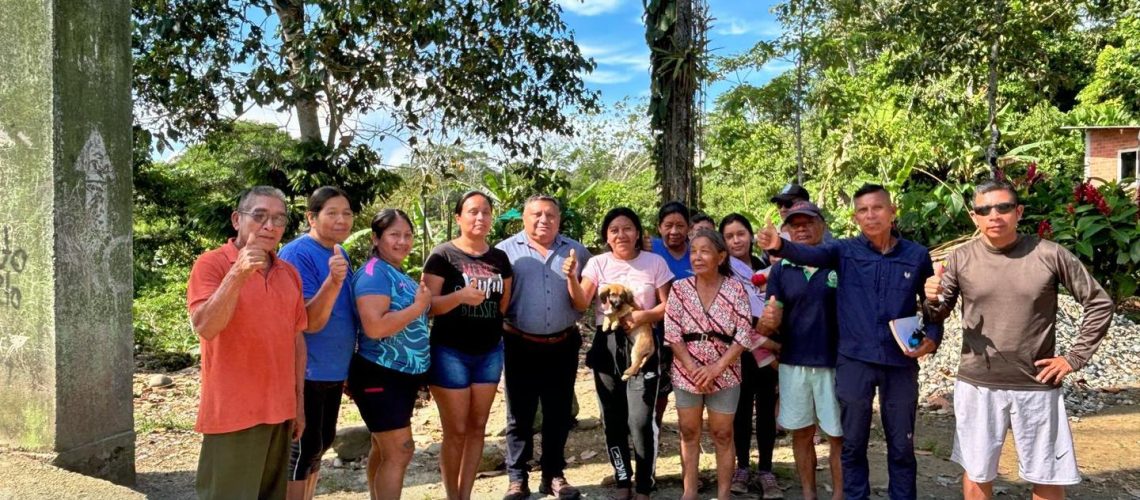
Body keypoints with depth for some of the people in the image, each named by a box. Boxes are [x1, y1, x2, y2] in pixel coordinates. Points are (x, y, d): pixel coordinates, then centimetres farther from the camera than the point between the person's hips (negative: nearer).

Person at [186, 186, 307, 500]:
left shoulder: (290, 273, 10)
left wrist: (299, 401, 12)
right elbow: (204, 328, -20)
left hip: (280, 411, 6)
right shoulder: (211, 264, -7)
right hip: (233, 412, -5)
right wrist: (237, 274, -30)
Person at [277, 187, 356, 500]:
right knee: (303, 447, 0)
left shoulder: (340, 254, 7)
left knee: (322, 442, 18)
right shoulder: (297, 254, -18)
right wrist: (333, 281, -37)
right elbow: (310, 321, -24)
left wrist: (348, 365, 16)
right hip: (306, 372, -8)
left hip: (333, 370, 9)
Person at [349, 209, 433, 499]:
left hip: (403, 376, 9)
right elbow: (374, 326, -30)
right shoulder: (374, 273, -18)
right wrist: (419, 306, -22)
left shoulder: (399, 274, 11)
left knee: (384, 448, 19)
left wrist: (423, 300, 4)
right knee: (400, 451, -6)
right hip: (380, 376, -9)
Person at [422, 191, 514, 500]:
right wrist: (460, 296, -29)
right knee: (456, 431, 2)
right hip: (451, 353, -5)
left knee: (477, 427, 11)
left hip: (490, 352, 5)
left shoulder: (499, 258, 7)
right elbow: (427, 304, -15)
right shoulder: (443, 255, -9)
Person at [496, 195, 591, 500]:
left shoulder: (577, 252, 4)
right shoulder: (506, 250, -2)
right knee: (519, 414, 8)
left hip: (563, 345, 2)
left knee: (559, 413, 11)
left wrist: (573, 278, -15)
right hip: (521, 345, -2)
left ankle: (554, 475, 26)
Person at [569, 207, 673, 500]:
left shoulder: (655, 262, 1)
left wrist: (644, 315, -17)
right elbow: (581, 303, -6)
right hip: (607, 347, 2)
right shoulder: (597, 263, 4)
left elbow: (667, 305, 1)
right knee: (613, 419, 10)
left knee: (640, 421, -8)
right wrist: (571, 277, -23)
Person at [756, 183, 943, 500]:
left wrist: (933, 336, -6)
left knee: (901, 445, 13)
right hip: (854, 361, 0)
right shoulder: (844, 251, -3)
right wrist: (780, 246, -43)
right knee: (853, 444, 11)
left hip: (901, 364, 1)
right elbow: (810, 254, -22)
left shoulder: (917, 255, 1)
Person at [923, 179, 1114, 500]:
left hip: (1037, 387, 0)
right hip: (977, 386, 1)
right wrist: (932, 299, -18)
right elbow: (940, 314, 5)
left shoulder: (1050, 255, -7)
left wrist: (1075, 357, -2)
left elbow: (1100, 303, 2)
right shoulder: (962, 259, -3)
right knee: (976, 474, 13)